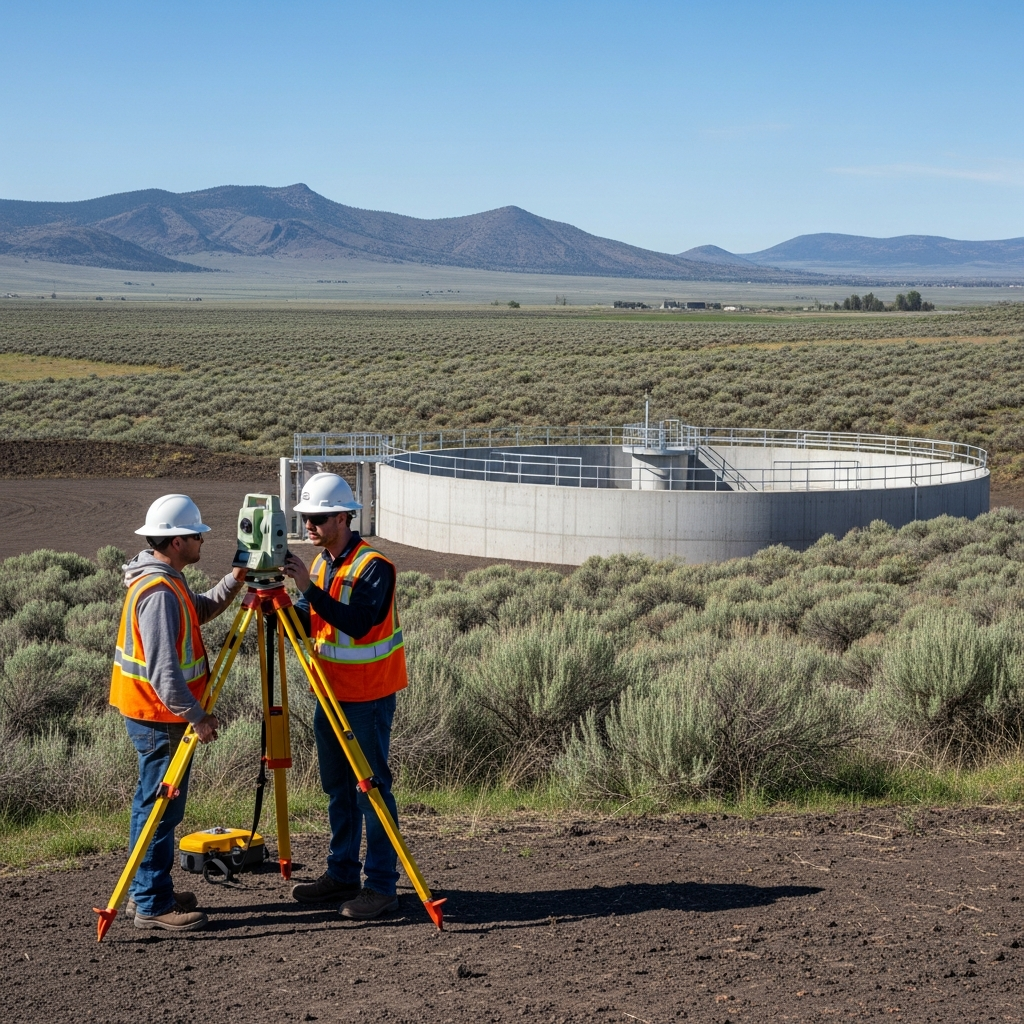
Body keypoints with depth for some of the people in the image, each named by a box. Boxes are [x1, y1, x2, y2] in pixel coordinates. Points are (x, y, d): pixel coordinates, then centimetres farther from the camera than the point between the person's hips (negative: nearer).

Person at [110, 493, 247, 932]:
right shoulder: (159, 591, -23)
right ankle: (153, 905, 2)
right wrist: (196, 715, -25)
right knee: (161, 808, -4)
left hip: (153, 714, 11)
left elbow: (199, 610, 23)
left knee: (154, 806, 17)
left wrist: (234, 581, 8)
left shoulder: (165, 580, 8)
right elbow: (163, 669, -27)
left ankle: (146, 893, 26)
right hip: (160, 716, -11)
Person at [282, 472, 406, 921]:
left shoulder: (373, 566, -16)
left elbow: (358, 622, -28)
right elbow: (308, 621, 9)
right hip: (332, 693, 8)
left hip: (369, 698, -8)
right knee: (338, 788, 13)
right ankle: (341, 875, 22)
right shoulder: (321, 563, 9)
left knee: (371, 789, -5)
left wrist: (310, 588, -30)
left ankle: (382, 885, -1)